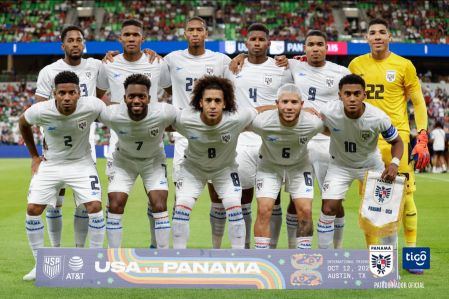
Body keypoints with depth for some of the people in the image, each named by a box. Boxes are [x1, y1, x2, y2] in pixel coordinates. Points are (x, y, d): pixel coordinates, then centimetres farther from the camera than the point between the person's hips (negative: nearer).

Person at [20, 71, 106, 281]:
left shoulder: (91, 106, -26)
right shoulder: (40, 110, -22)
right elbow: (23, 123, 2)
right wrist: (34, 156, 5)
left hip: (81, 163, -1)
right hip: (50, 164, 1)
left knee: (95, 206, -16)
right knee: (33, 209, -8)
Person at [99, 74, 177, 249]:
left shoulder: (164, 113, -33)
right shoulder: (112, 114, -31)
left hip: (154, 160, 0)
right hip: (124, 160, 0)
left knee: (159, 206, -9)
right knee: (115, 206, -7)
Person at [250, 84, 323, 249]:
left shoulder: (313, 123, -28)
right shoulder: (262, 122, -32)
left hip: (299, 166, 1)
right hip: (269, 166, -1)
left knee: (305, 211, -8)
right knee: (264, 210, -12)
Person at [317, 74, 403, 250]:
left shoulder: (378, 118, -28)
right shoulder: (329, 113, -29)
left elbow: (397, 142, -11)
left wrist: (394, 163, -28)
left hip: (371, 164, 1)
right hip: (340, 165, -1)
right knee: (328, 208, -13)